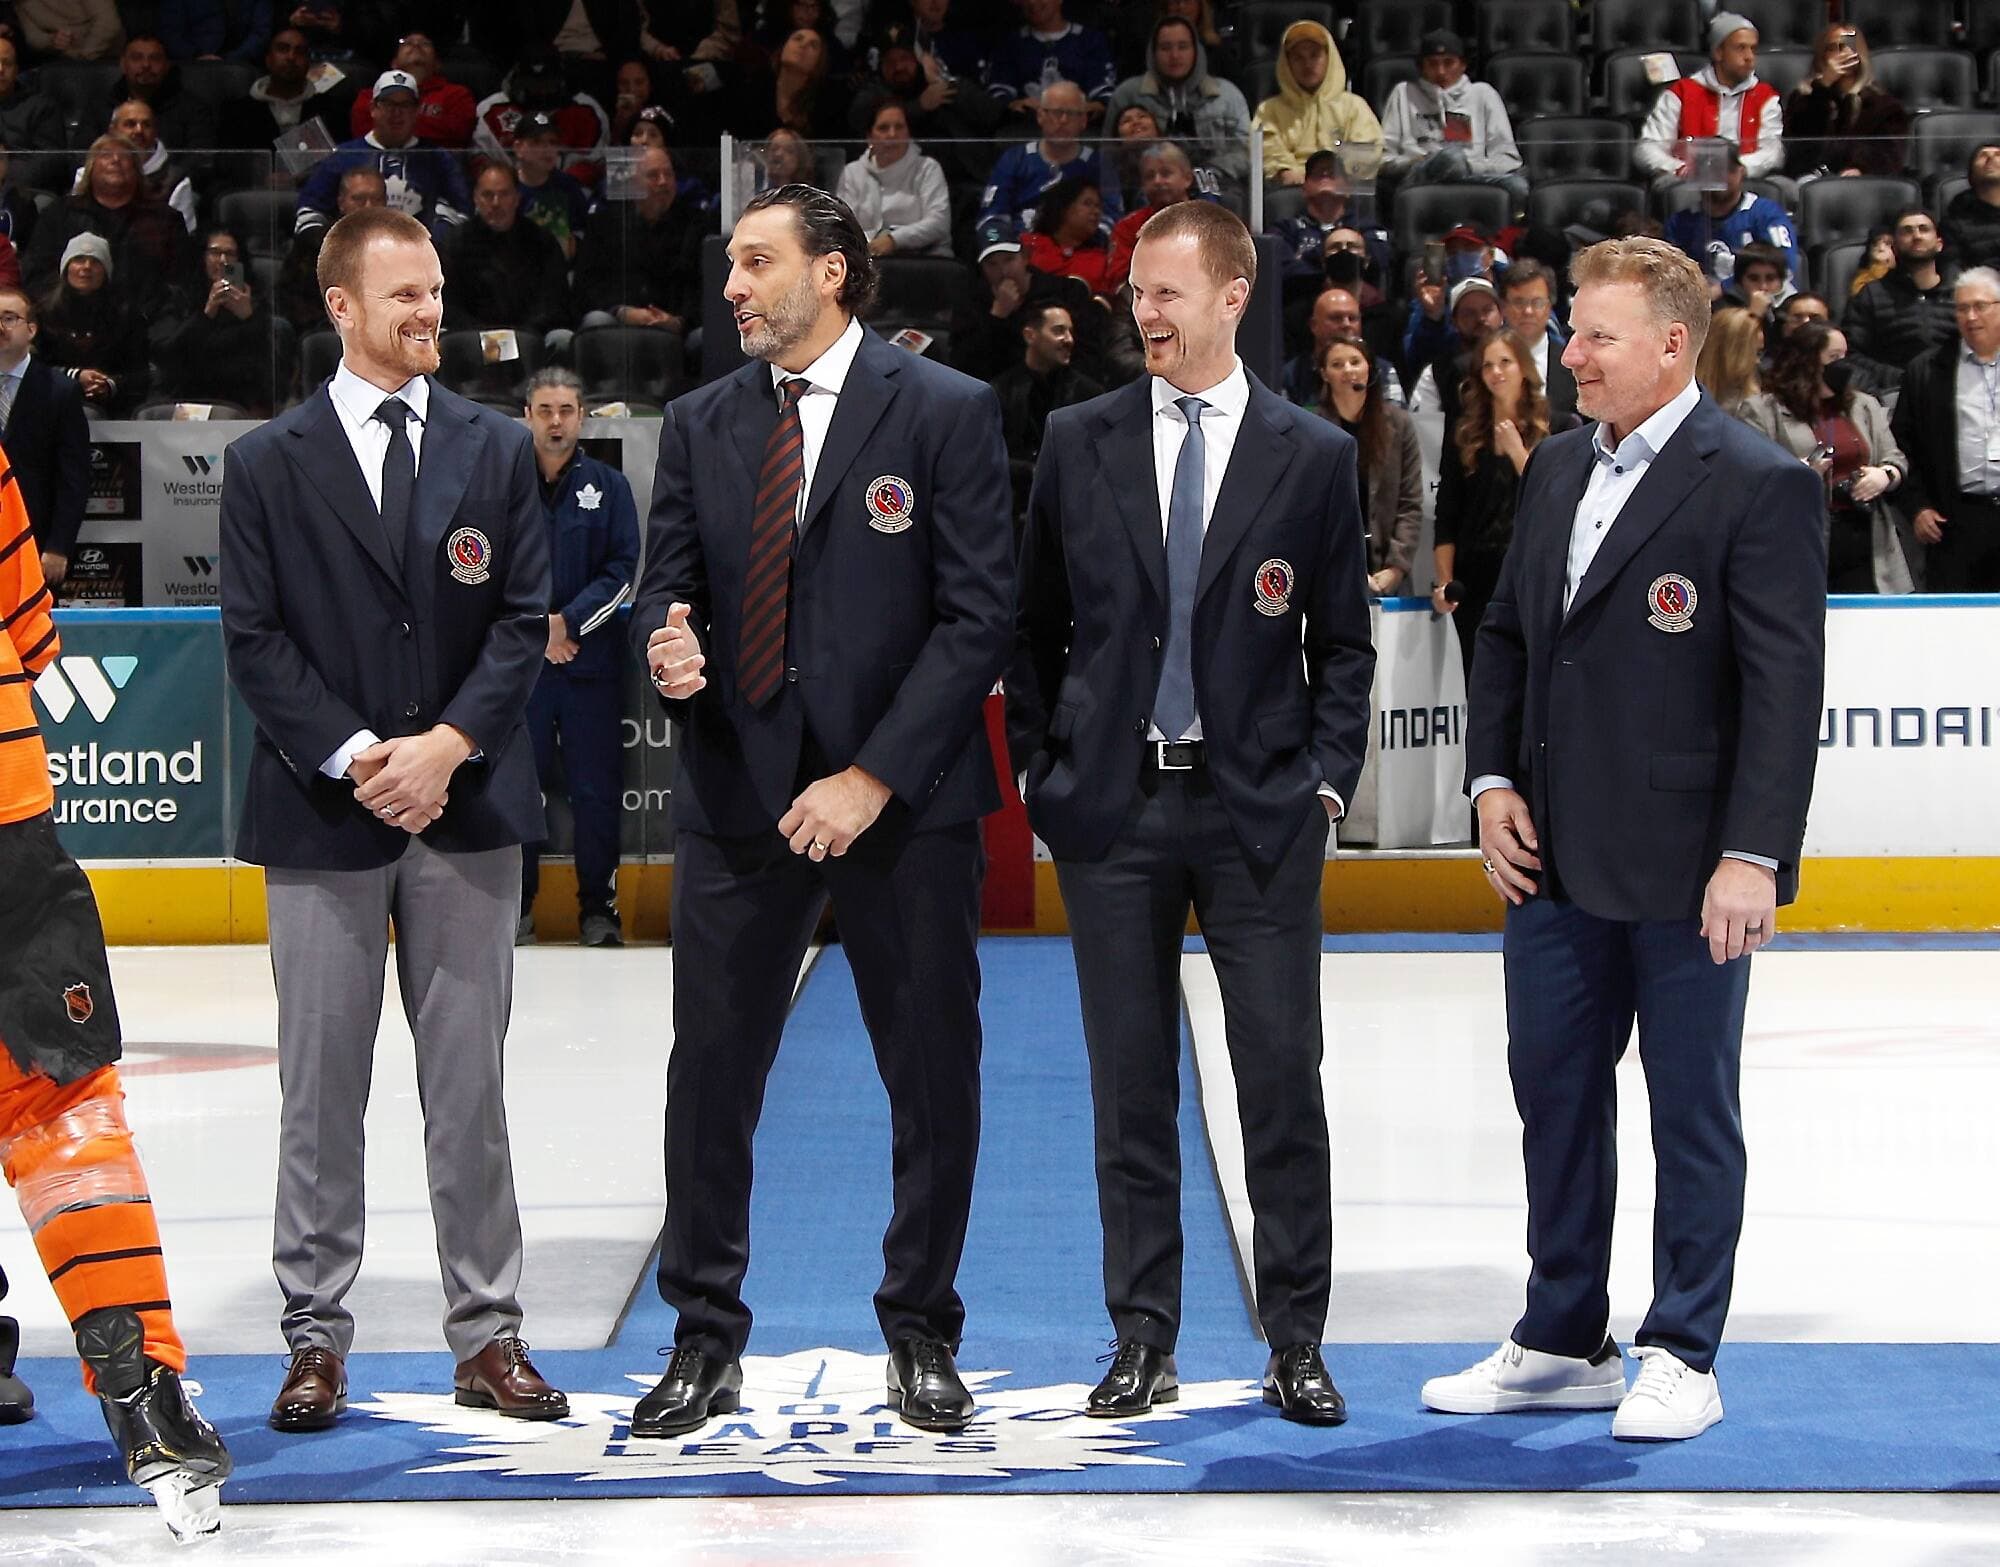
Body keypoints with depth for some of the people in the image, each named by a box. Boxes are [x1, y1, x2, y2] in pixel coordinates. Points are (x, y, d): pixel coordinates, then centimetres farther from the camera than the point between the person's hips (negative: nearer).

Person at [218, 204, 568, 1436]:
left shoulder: (498, 450, 8)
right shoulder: (269, 464, 3)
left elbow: (525, 619, 3)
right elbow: (256, 639, -1)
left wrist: (448, 744, -11)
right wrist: (350, 756, -13)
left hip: (466, 809, 1)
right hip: (322, 819, -1)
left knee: (469, 1086, 4)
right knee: (321, 1091, 3)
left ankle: (488, 1334, 11)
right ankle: (318, 1336, 11)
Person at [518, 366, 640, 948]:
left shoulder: (608, 485, 5)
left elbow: (623, 572, 1)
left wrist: (568, 622, -10)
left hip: (591, 659, 0)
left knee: (596, 789, 1)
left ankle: (598, 906, 10)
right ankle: (516, 907, 10)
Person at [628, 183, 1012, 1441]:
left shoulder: (947, 413, -3)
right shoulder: (702, 425, 11)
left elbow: (978, 616, -8)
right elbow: (671, 584, 14)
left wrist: (874, 777, -14)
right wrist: (667, 645, -12)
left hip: (902, 803, -3)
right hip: (739, 795, 3)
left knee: (934, 1076, 4)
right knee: (711, 1070, 2)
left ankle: (923, 1335, 19)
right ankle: (707, 1343, 13)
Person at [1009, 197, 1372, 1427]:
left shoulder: (1312, 455, 3)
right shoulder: (1079, 445, 6)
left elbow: (1344, 643, 6)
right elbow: (1037, 625, 10)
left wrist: (1327, 781, -3)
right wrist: (1042, 770, 3)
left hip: (1260, 813, -1)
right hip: (1112, 811, 1)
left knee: (1285, 1085, 0)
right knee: (1132, 1091, 5)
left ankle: (1296, 1344, 10)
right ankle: (1144, 1344, 13)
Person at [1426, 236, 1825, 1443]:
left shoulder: (1759, 485, -12)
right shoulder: (1560, 469, 11)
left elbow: (1785, 684, -16)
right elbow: (1508, 633, 18)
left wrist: (1752, 855, -20)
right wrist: (1495, 781, 5)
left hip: (1686, 868, -7)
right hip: (1559, 855, 7)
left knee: (1692, 1108, 5)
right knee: (1555, 1093, 13)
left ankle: (1683, 1356, 16)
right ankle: (1565, 1343, 26)